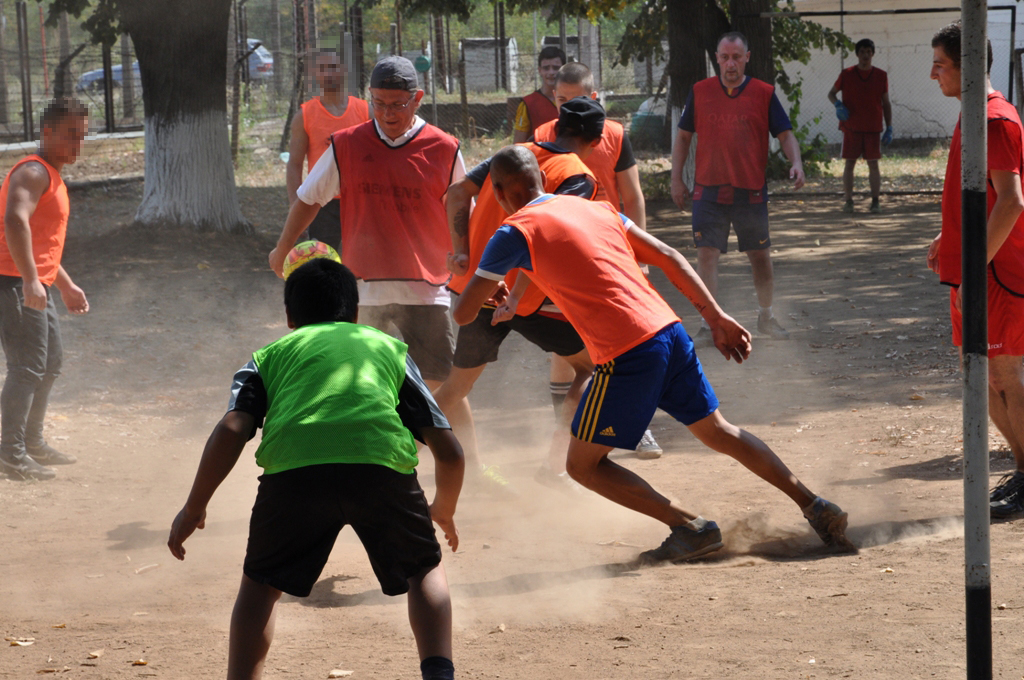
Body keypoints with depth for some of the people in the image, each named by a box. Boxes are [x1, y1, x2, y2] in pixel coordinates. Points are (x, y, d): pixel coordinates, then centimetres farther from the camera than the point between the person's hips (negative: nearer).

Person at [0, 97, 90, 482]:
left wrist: (66, 285, 31)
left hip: (36, 286, 11)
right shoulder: (33, 172, -14)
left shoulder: (52, 177, 20)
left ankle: (32, 442, 28)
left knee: (51, 363, 18)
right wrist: (31, 280, -38)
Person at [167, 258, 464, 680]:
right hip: (383, 467, 1)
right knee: (425, 570, 25)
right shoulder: (389, 348, 33)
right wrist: (444, 510, 45)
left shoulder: (271, 356, 30)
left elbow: (231, 430, 10)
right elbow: (449, 450, 26)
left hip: (294, 470, 0)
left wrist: (193, 510, 17)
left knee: (261, 583, 24)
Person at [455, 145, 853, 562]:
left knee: (583, 465, 7)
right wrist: (716, 317, 19)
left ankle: (690, 528, 0)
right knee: (717, 431, 23)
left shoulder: (515, 233, -1)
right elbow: (667, 258, 17)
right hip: (668, 330, 7)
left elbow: (463, 314, 2)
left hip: (625, 355, -7)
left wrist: (493, 293, 25)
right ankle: (816, 508, 21)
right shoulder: (595, 208, 19)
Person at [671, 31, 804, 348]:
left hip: (751, 191, 0)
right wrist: (676, 179, 7)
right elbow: (683, 136, 12)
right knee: (707, 255, -8)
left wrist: (796, 163, -17)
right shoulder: (700, 92, 4)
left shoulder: (763, 94, 1)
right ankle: (708, 327, -4)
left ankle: (766, 317, 29)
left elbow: (785, 134, 2)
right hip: (708, 191, 0)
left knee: (760, 256, 9)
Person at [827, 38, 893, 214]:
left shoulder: (881, 76, 5)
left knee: (873, 163, -1)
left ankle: (875, 201, 2)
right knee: (850, 163, 0)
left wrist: (889, 128, 3)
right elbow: (831, 93, 12)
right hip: (851, 127, 0)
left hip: (873, 127, 0)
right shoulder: (847, 74, 2)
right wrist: (837, 105, -11)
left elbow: (886, 103, 9)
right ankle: (848, 200, 3)